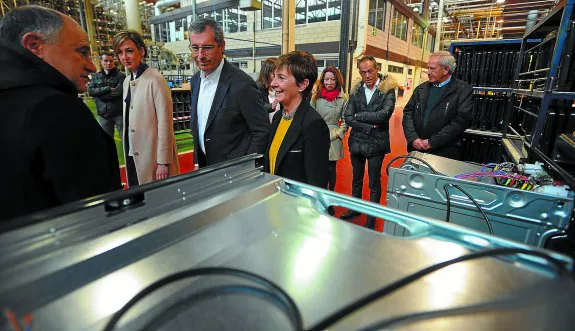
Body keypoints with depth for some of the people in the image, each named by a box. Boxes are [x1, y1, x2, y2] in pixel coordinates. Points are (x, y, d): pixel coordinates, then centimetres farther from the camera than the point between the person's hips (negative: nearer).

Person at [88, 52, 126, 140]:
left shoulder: (121, 75, -3)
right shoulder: (95, 76, 9)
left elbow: (119, 91, -15)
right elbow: (90, 90, -4)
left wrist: (99, 94, -8)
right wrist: (108, 88, -14)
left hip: (119, 113, -4)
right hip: (103, 114, 4)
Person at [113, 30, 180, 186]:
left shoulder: (155, 79, -14)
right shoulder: (127, 81, 10)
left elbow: (165, 124, -16)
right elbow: (129, 120, 14)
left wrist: (163, 162, -17)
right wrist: (128, 152, 13)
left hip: (153, 155, -7)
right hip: (132, 154, 7)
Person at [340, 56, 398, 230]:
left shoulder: (388, 90, -9)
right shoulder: (356, 91, 1)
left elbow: (383, 114, -23)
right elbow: (348, 118, -8)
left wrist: (359, 115, -14)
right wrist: (369, 126, -18)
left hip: (376, 144, -4)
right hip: (357, 142, 4)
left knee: (374, 183, 9)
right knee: (356, 179, 20)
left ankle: (371, 218, 25)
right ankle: (355, 208, 40)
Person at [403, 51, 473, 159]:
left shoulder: (464, 90, -3)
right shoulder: (421, 89, 11)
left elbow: (460, 121, -11)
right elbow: (408, 112, 6)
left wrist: (432, 142, -15)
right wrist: (413, 138, -9)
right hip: (416, 150, 4)